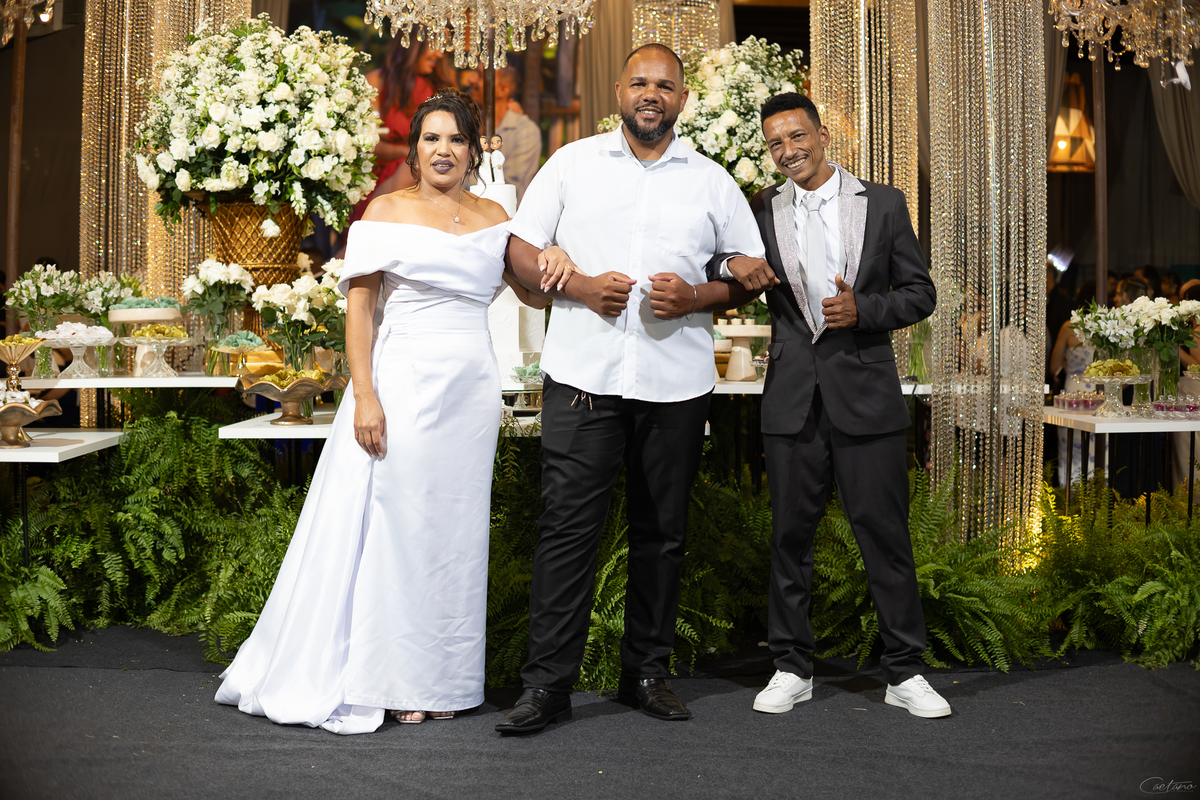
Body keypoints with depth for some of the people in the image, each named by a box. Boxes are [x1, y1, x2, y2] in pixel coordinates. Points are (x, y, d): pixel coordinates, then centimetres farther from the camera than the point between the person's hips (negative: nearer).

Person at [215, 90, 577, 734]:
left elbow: (533, 293, 17)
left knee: (455, 529, 7)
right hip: (403, 383, -4)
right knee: (393, 523, -1)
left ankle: (440, 679, 18)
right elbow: (358, 307, -3)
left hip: (472, 387, 4)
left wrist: (557, 266, -6)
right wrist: (364, 395, -13)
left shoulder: (493, 217, 13)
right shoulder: (388, 211, 2)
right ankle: (389, 680, 12)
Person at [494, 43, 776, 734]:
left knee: (663, 533, 8)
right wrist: (579, 286, -9)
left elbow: (754, 274, 13)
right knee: (568, 527, -5)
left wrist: (696, 298, -7)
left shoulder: (712, 181, 12)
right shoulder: (573, 163, 10)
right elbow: (522, 250, 9)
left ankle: (648, 673, 21)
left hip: (677, 383, 2)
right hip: (583, 373, -1)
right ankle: (549, 683, 3)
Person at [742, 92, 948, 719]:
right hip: (793, 397, 2)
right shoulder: (760, 211, 8)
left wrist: (863, 308, -11)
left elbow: (920, 293, 5)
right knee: (790, 534, 7)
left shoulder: (882, 203, 5)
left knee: (885, 533, 2)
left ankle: (904, 672, 15)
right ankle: (792, 667, 21)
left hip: (866, 391, -1)